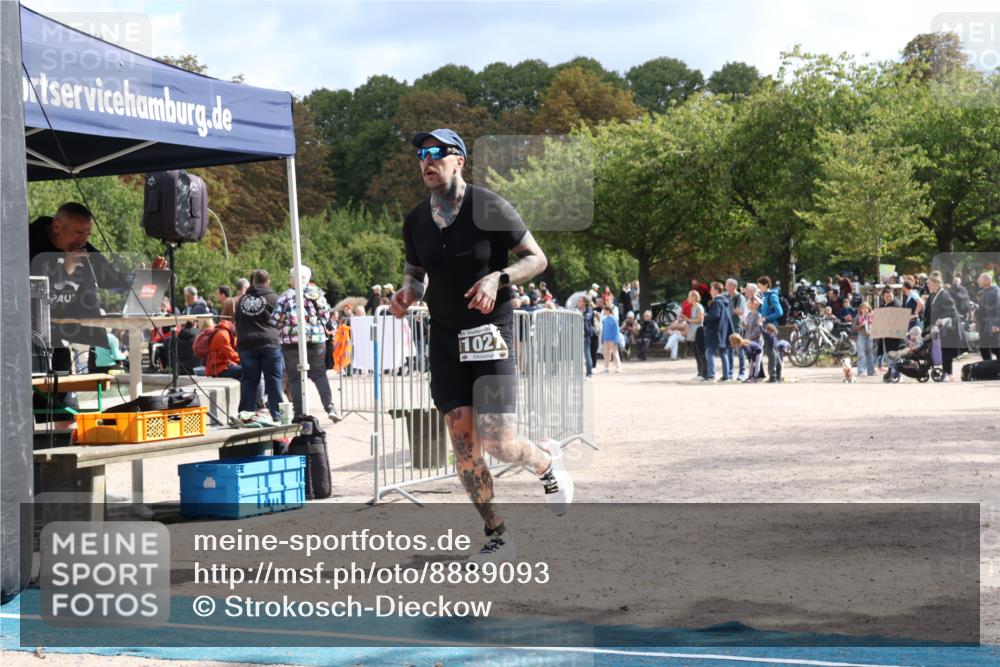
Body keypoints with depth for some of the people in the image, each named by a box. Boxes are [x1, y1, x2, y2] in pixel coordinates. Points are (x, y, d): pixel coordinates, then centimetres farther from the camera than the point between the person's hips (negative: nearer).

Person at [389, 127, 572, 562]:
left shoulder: (490, 208, -11)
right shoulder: (415, 222, 4)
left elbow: (537, 259, -5)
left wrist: (498, 279, -23)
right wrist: (408, 291, -2)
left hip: (491, 334, -4)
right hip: (446, 340, 5)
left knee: (497, 444, -13)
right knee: (463, 445, -2)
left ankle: (547, 461, 23)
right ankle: (497, 537, 10)